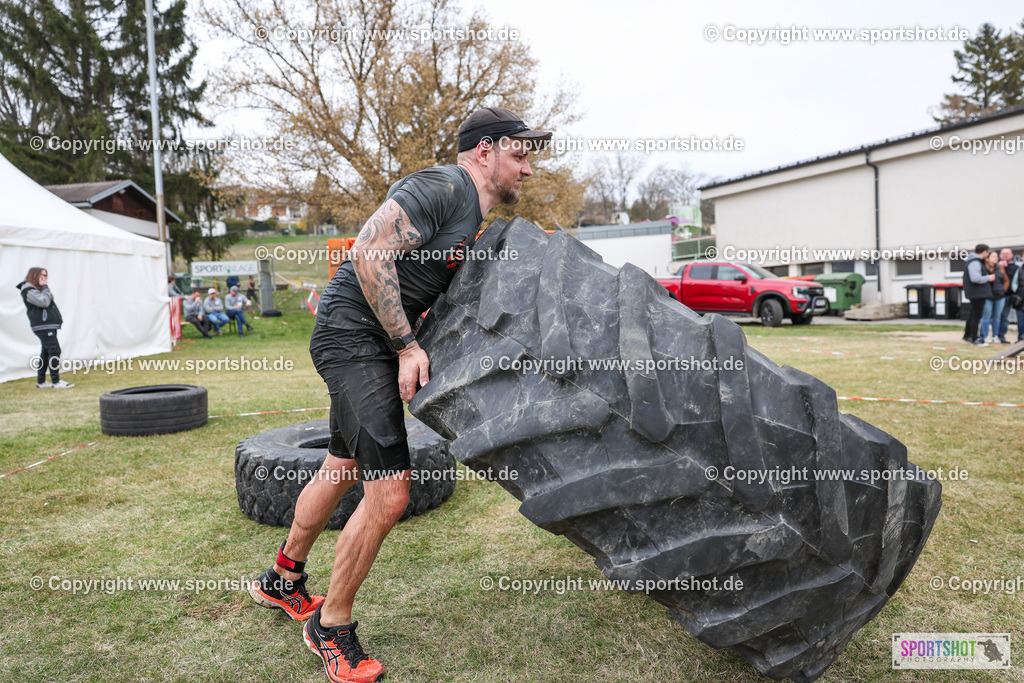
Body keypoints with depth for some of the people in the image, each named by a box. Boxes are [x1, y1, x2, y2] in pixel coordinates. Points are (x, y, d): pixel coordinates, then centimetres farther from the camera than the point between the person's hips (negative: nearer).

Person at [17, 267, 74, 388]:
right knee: (54, 351, -13)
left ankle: (41, 381, 18)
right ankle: (56, 381, -11)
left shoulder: (36, 289, 23)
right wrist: (45, 287, -11)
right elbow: (44, 302, -20)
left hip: (49, 325, 11)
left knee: (46, 352, 12)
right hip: (43, 326, -11)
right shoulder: (28, 291, -9)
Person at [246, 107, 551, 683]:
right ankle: (332, 626, 12)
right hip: (354, 335, -11)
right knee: (390, 495, -11)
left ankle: (283, 580, 45)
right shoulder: (443, 186, -15)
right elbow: (369, 253, -24)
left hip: (379, 342, 11)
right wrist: (407, 346, -22)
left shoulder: (472, 219, 16)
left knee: (342, 470, 23)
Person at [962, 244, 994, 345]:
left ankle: (967, 336, 25)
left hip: (976, 294, 11)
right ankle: (974, 339, 0)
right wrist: (988, 278, -13)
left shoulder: (974, 261, 17)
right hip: (977, 294, -11)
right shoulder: (974, 263, -17)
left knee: (973, 315, 17)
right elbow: (975, 278, -27)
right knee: (976, 316, -5)